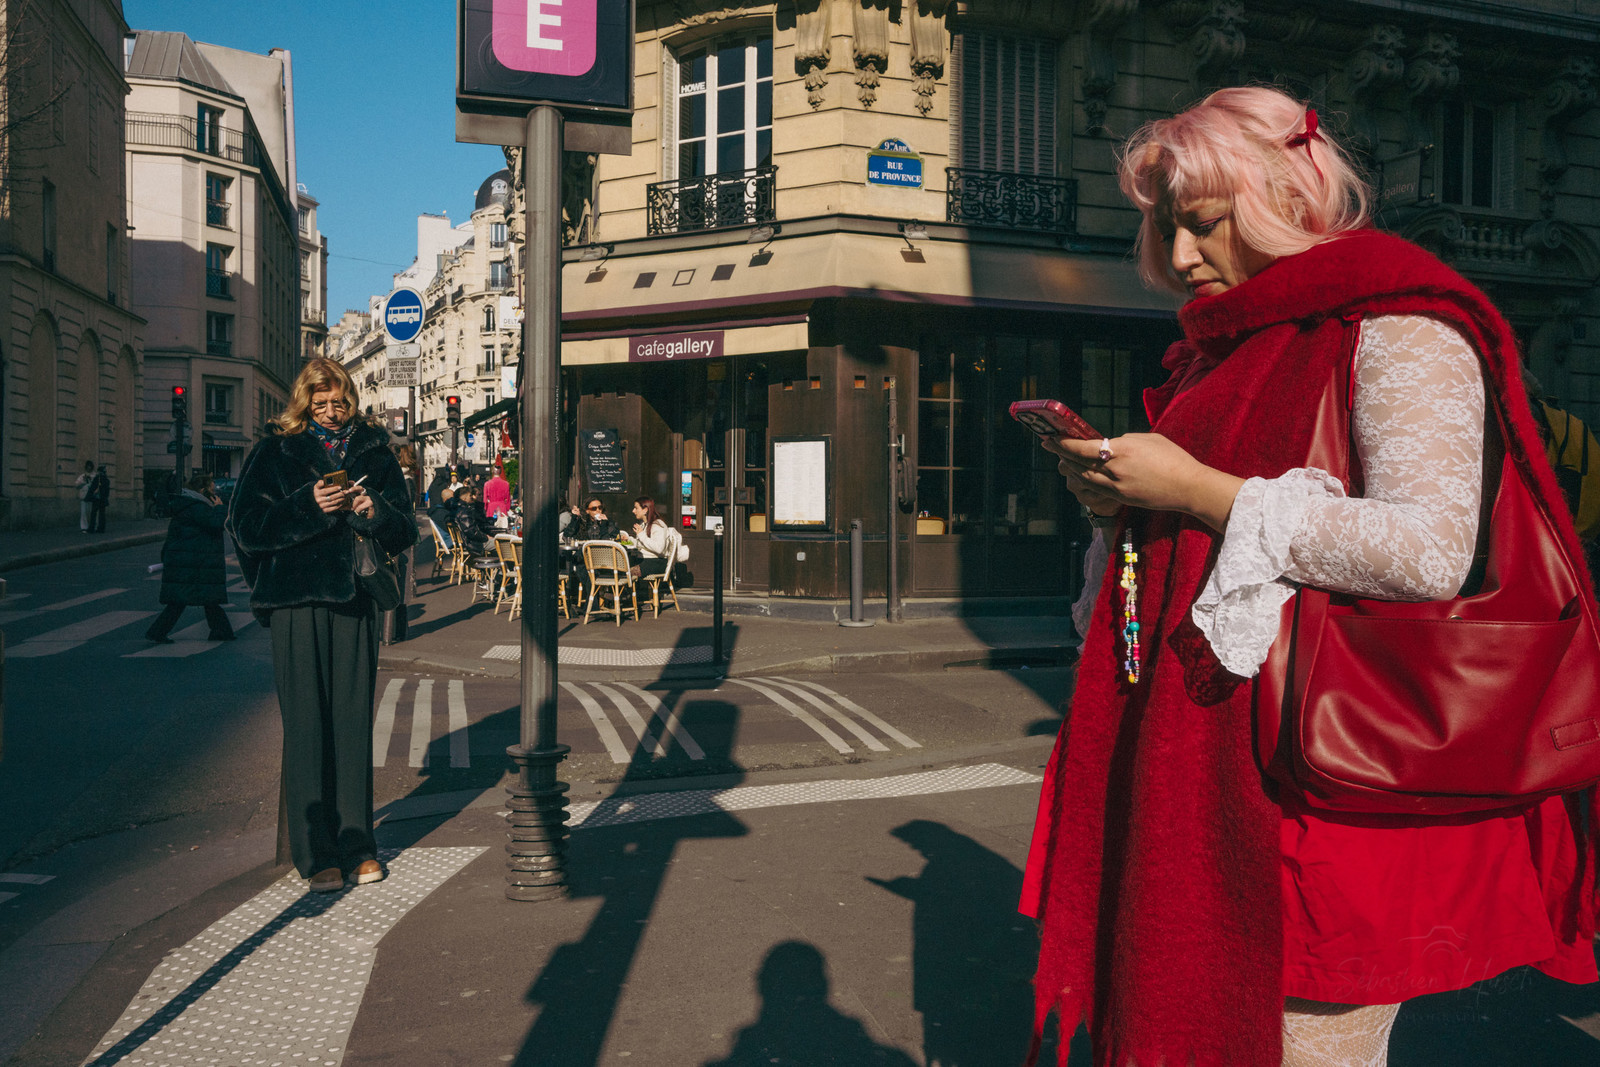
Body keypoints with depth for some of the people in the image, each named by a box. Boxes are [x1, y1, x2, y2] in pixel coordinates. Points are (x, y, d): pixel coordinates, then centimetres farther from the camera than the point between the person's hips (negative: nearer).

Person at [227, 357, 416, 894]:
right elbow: (247, 528, -3)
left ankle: (356, 844, 15)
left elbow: (406, 532, 11)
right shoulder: (273, 455, 6)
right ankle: (316, 854, 5)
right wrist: (309, 506, -15)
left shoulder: (374, 453, 12)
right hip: (297, 602, -2)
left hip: (355, 599, 2)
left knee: (354, 721, 5)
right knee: (307, 725, -2)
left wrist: (376, 513, -10)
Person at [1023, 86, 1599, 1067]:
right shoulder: (1230, 345, 18)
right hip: (1208, 769, 8)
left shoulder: (1398, 325, -7)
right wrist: (1123, 500, 4)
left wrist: (1195, 490, -19)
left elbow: (1430, 552, -23)